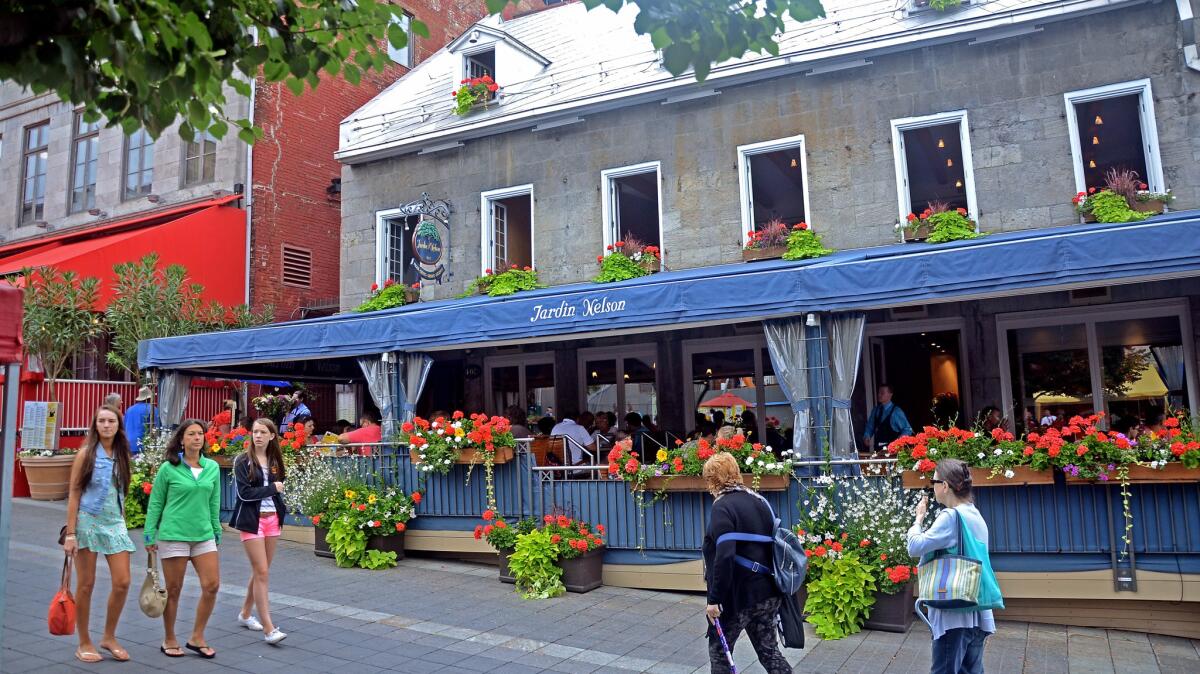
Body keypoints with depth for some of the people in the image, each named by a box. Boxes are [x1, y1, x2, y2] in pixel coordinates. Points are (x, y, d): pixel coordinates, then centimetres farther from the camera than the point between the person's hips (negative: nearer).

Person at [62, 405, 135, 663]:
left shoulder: (122, 455, 8)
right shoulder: (86, 453, -4)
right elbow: (73, 493, -6)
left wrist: (122, 524, 12)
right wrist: (70, 533, -11)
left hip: (115, 523, 4)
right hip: (88, 522, -4)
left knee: (122, 582, 0)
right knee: (86, 584, 3)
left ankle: (109, 637, 18)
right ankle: (84, 643, 17)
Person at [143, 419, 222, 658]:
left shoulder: (213, 467, 6)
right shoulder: (169, 468, -4)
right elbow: (155, 504, 1)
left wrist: (217, 532, 13)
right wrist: (150, 536, -1)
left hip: (204, 535, 4)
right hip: (173, 535, -3)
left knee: (212, 586, -2)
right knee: (173, 590, 6)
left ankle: (197, 638, 14)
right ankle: (169, 640, 24)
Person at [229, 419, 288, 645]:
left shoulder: (275, 461, 9)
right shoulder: (243, 461, -6)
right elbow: (244, 493, -14)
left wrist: (281, 510, 1)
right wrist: (272, 488, -8)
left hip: (272, 518, 5)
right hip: (252, 520, -5)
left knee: (260, 571, 12)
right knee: (262, 572, -8)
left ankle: (245, 613, 31)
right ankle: (268, 629, -7)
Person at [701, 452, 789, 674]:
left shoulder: (722, 507, -17)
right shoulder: (758, 501, 8)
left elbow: (724, 557, -26)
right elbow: (771, 543, 16)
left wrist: (715, 599, -21)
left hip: (738, 595, -7)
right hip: (767, 593, 7)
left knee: (719, 650, 12)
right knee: (769, 651, 16)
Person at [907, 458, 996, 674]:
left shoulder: (951, 516, -16)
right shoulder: (976, 516, 13)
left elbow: (915, 547, -19)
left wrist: (918, 518, -5)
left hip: (954, 614, -9)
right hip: (977, 613, 9)